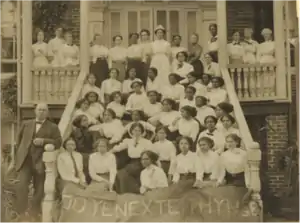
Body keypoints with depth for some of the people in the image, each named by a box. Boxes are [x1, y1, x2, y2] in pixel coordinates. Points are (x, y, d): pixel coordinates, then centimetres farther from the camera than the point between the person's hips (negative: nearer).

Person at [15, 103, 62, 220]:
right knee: (21, 186, -12)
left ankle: (35, 214, 19)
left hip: (41, 162, -1)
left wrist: (44, 141, -16)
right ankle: (21, 214, -6)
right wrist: (18, 154, 11)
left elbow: (58, 142, -4)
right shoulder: (26, 124, 14)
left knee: (39, 190, 6)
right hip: (25, 161, 1)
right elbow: (19, 139, 20)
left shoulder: (52, 127, 5)